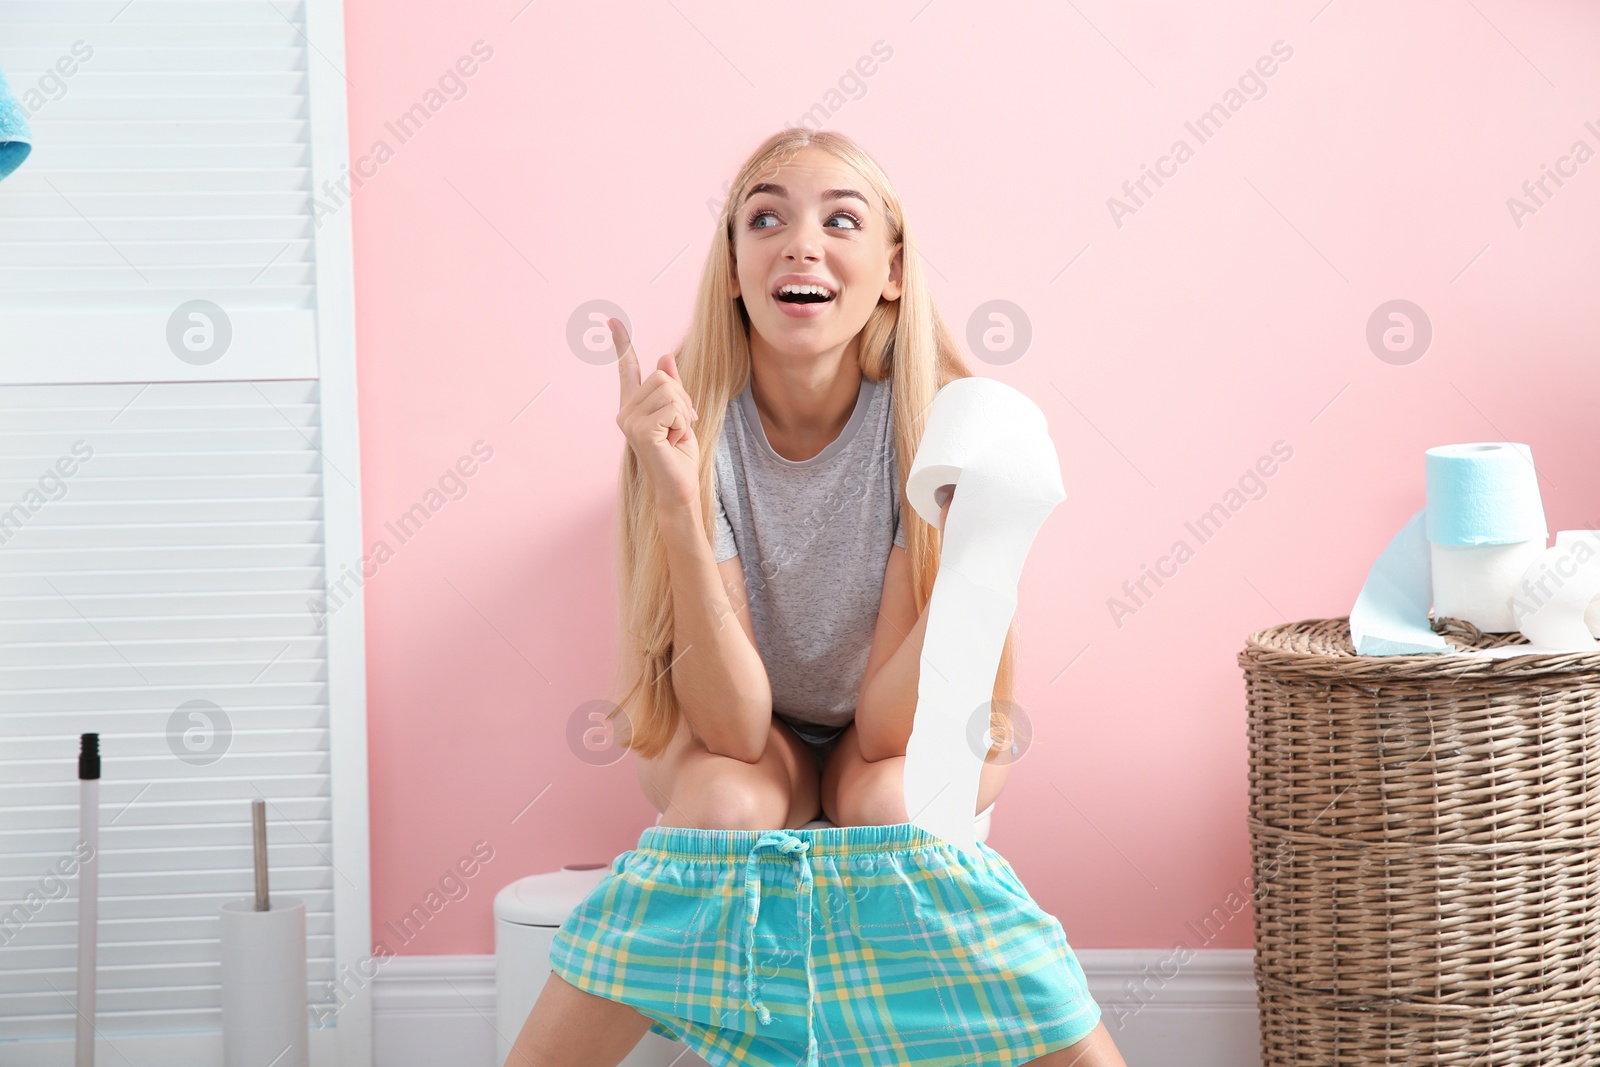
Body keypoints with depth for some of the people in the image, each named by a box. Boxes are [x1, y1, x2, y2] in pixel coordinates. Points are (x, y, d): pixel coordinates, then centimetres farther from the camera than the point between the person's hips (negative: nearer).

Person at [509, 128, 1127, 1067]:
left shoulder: (934, 424, -23)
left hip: (896, 746, 0)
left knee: (886, 797, -31)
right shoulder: (696, 423, -22)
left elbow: (884, 726, -25)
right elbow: (733, 728, -28)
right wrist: (676, 506, -40)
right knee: (728, 799, -31)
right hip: (741, 744, 0)